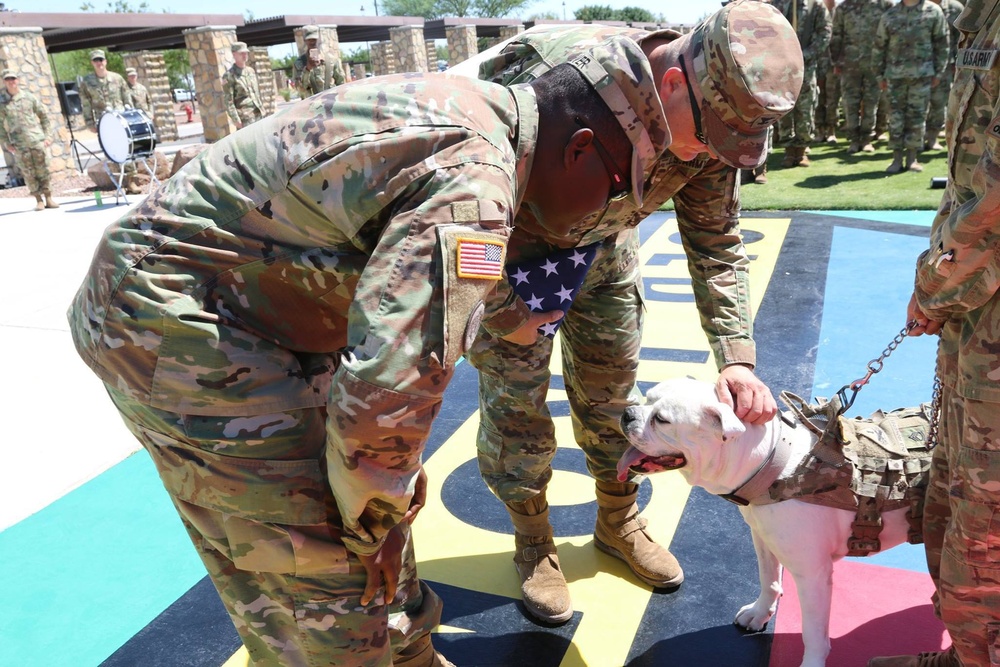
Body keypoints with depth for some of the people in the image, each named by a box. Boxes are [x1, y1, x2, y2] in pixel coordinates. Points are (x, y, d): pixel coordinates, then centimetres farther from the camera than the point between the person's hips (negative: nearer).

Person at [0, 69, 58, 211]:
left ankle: (49, 198, 9)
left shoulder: (29, 97, 7)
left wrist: (47, 135, 2)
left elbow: (44, 117, 10)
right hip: (19, 146, 0)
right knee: (29, 174, 0)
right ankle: (38, 200, 6)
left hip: (38, 141, 0)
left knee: (43, 171, 1)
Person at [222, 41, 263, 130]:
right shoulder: (229, 76, -5)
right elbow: (228, 101, -10)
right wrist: (236, 120, -15)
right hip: (245, 119, -7)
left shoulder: (251, 71, 15)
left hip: (258, 115, 7)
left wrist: (262, 110, 16)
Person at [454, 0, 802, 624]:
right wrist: (503, 311, -26)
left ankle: (619, 520, 33)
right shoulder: (552, 70, -38)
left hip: (603, 243, 5)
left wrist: (738, 359, -22)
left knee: (611, 382, 11)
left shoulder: (715, 117, -20)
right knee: (515, 390, -1)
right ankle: (533, 543, 21)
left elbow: (718, 245, -11)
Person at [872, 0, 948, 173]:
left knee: (917, 116, 3)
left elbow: (941, 44, 5)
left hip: (922, 74, 0)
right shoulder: (890, 15, 3)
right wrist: (879, 75, 7)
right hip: (895, 74, 1)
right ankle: (897, 159, 9)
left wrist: (939, 72, 3)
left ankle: (912, 158, 11)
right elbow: (879, 46, 9)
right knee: (895, 116, 1)